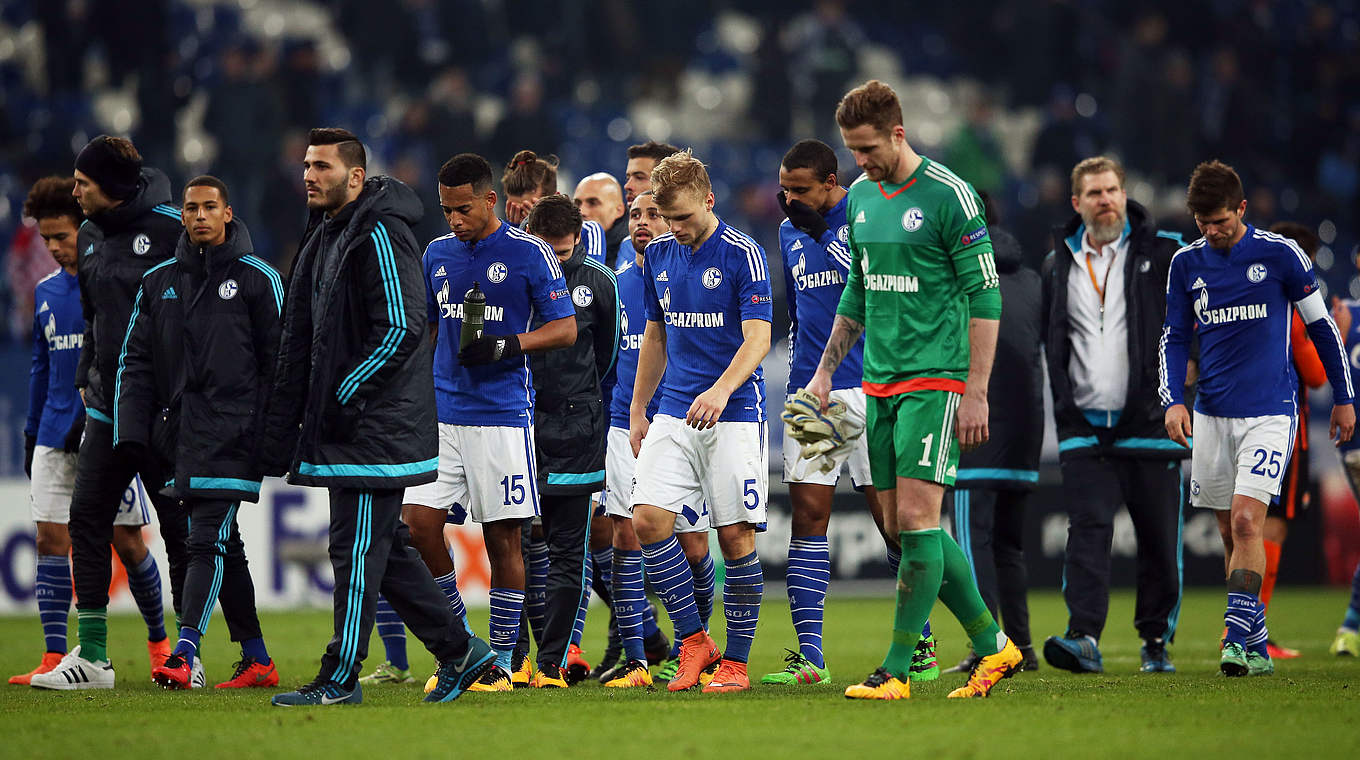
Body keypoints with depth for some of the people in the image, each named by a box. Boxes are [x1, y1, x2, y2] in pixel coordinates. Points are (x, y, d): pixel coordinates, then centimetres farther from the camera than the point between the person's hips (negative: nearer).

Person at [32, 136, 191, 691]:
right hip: (107, 407, 7)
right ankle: (91, 656, 2)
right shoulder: (90, 237, 11)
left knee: (181, 531, 1)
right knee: (87, 520, 0)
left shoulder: (171, 229, -10)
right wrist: (86, 376, 14)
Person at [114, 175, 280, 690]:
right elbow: (135, 360, 14)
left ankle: (184, 653, -23)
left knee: (210, 541, -14)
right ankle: (257, 659, 12)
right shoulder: (158, 281, 14)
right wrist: (132, 431, 2)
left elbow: (280, 358, 2)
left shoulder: (257, 278, 2)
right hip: (178, 430, 5)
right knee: (223, 548, 7)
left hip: (231, 432, -5)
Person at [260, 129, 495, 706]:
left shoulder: (380, 235, -12)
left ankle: (340, 679, -2)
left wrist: (346, 396, -18)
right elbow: (299, 341, 22)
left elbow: (401, 329, -19)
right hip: (342, 423, 10)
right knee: (384, 550, 12)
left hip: (377, 424, -10)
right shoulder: (323, 237, 18)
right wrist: (280, 429, 17)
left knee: (357, 549, -6)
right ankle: (458, 650, 19)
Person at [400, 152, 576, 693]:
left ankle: (501, 663, 7)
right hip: (441, 415, 5)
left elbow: (565, 329, -3)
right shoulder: (437, 254, 13)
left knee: (502, 538, -2)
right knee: (418, 523, -5)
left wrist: (505, 347, -17)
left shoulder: (529, 253, -3)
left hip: (502, 415, -5)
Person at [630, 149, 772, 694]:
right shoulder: (658, 255, 10)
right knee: (648, 520, -10)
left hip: (734, 411, -5)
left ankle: (735, 661, 6)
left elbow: (758, 338, -17)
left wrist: (721, 390, -33)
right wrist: (637, 411, 20)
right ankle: (694, 642, 2)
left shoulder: (742, 254, -8)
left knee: (735, 536, -6)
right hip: (674, 413, 5)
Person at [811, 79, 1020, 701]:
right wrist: (825, 370, 18)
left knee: (915, 520, -12)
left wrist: (976, 392, -14)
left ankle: (896, 670, -9)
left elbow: (985, 296, -10)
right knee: (904, 528, 5)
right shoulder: (860, 197, 12)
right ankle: (990, 644, 16)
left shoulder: (948, 196, -10)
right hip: (879, 383, 7)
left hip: (934, 380, -7)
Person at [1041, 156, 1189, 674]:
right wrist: (1064, 401, 14)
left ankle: (1156, 641, 16)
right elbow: (1051, 340, 22)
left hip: (1148, 423, -1)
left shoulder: (1164, 253, 2)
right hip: (1084, 429, 1)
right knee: (1088, 530, -12)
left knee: (1159, 540, 4)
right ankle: (1084, 638, -20)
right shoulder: (1058, 265, 12)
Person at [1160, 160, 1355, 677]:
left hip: (1270, 412, -4)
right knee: (1231, 534, 7)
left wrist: (1344, 398, 9)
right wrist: (1173, 400, -2)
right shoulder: (1187, 262, 6)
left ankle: (1237, 637, -21)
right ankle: (1256, 649, 16)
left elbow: (1321, 326, 5)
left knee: (1246, 521, -19)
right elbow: (1174, 338, 13)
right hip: (1212, 415, 4)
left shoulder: (1279, 254, -5)